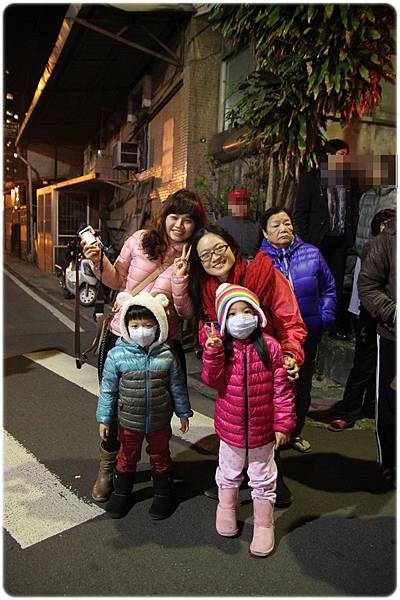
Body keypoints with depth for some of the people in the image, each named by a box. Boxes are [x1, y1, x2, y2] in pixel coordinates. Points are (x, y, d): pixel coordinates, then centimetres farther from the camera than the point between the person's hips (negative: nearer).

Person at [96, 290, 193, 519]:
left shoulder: (167, 355, -14)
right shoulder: (117, 355, -16)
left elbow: (177, 386, -2)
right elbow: (108, 389, -6)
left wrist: (183, 413, 5)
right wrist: (104, 418, -2)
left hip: (160, 421, 0)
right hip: (129, 421, 0)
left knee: (160, 456, 20)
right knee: (127, 457, 22)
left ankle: (163, 493, 42)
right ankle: (121, 492, 45)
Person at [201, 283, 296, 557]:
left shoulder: (270, 347, -13)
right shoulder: (222, 347, -10)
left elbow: (281, 388, -9)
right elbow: (213, 381, -19)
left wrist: (283, 423, -8)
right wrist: (213, 352, -33)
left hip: (262, 429, -1)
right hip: (230, 427, 1)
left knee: (263, 479, 18)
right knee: (229, 474, 24)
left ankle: (264, 525, 39)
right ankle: (226, 509, 51)